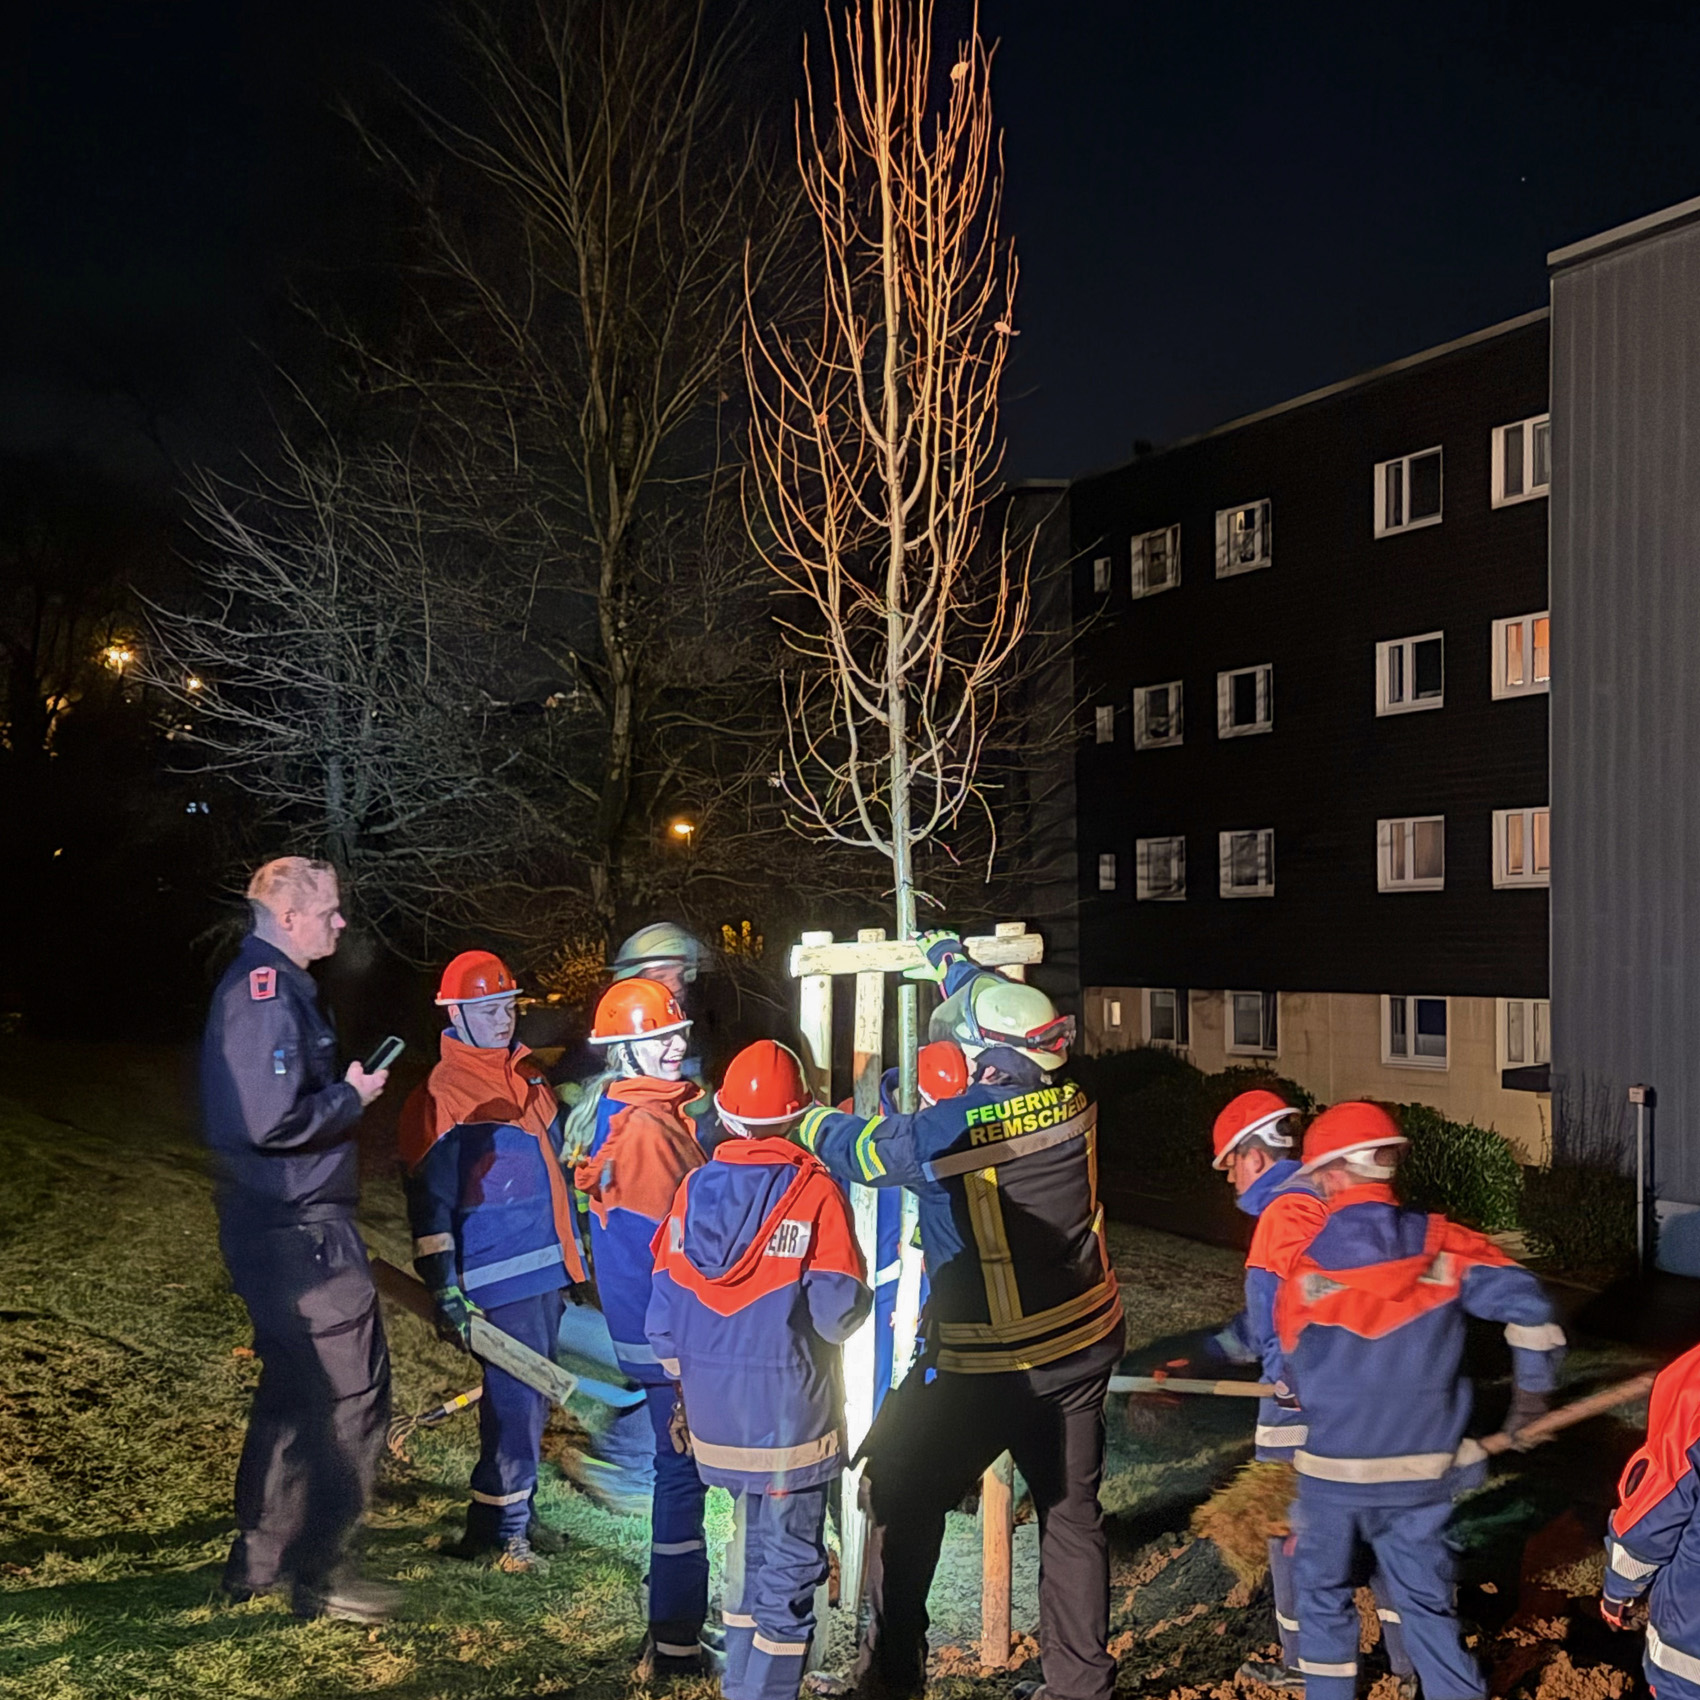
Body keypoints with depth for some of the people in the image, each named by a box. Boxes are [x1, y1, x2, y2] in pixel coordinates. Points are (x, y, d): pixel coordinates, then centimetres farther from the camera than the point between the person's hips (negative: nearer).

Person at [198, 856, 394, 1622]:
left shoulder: (257, 983, 14)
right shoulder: (269, 992, -19)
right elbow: (274, 1121, -27)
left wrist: (342, 1091, 10)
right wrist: (351, 1096, -13)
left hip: (279, 1227, 11)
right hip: (299, 1233, -11)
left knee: (294, 1393, 20)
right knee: (351, 1399, -1)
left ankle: (258, 1560, 31)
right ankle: (318, 1573, 9)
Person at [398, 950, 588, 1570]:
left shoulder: (528, 1075, 13)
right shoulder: (442, 1096, -10)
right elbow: (430, 1203, -11)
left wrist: (572, 1248, 25)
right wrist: (445, 1294, -15)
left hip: (548, 1264, 8)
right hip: (499, 1275, -8)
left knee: (530, 1393, 15)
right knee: (515, 1397, -6)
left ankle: (516, 1510, 28)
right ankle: (498, 1530, 6)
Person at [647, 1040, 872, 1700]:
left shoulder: (694, 1189, -2)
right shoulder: (813, 1191, -15)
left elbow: (664, 1311, 1)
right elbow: (838, 1311, -17)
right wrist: (859, 1303, 6)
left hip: (715, 1416, 5)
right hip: (789, 1414, -5)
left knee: (751, 1542, 23)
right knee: (788, 1568, 6)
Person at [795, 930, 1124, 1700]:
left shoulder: (950, 1132, -24)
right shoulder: (1069, 1105, -8)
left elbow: (855, 1147, -6)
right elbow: (1008, 1025, 12)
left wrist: (807, 1118, 17)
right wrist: (953, 960, 27)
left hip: (989, 1367, -5)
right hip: (1085, 1348, 6)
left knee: (904, 1494, 15)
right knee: (1071, 1510, 18)